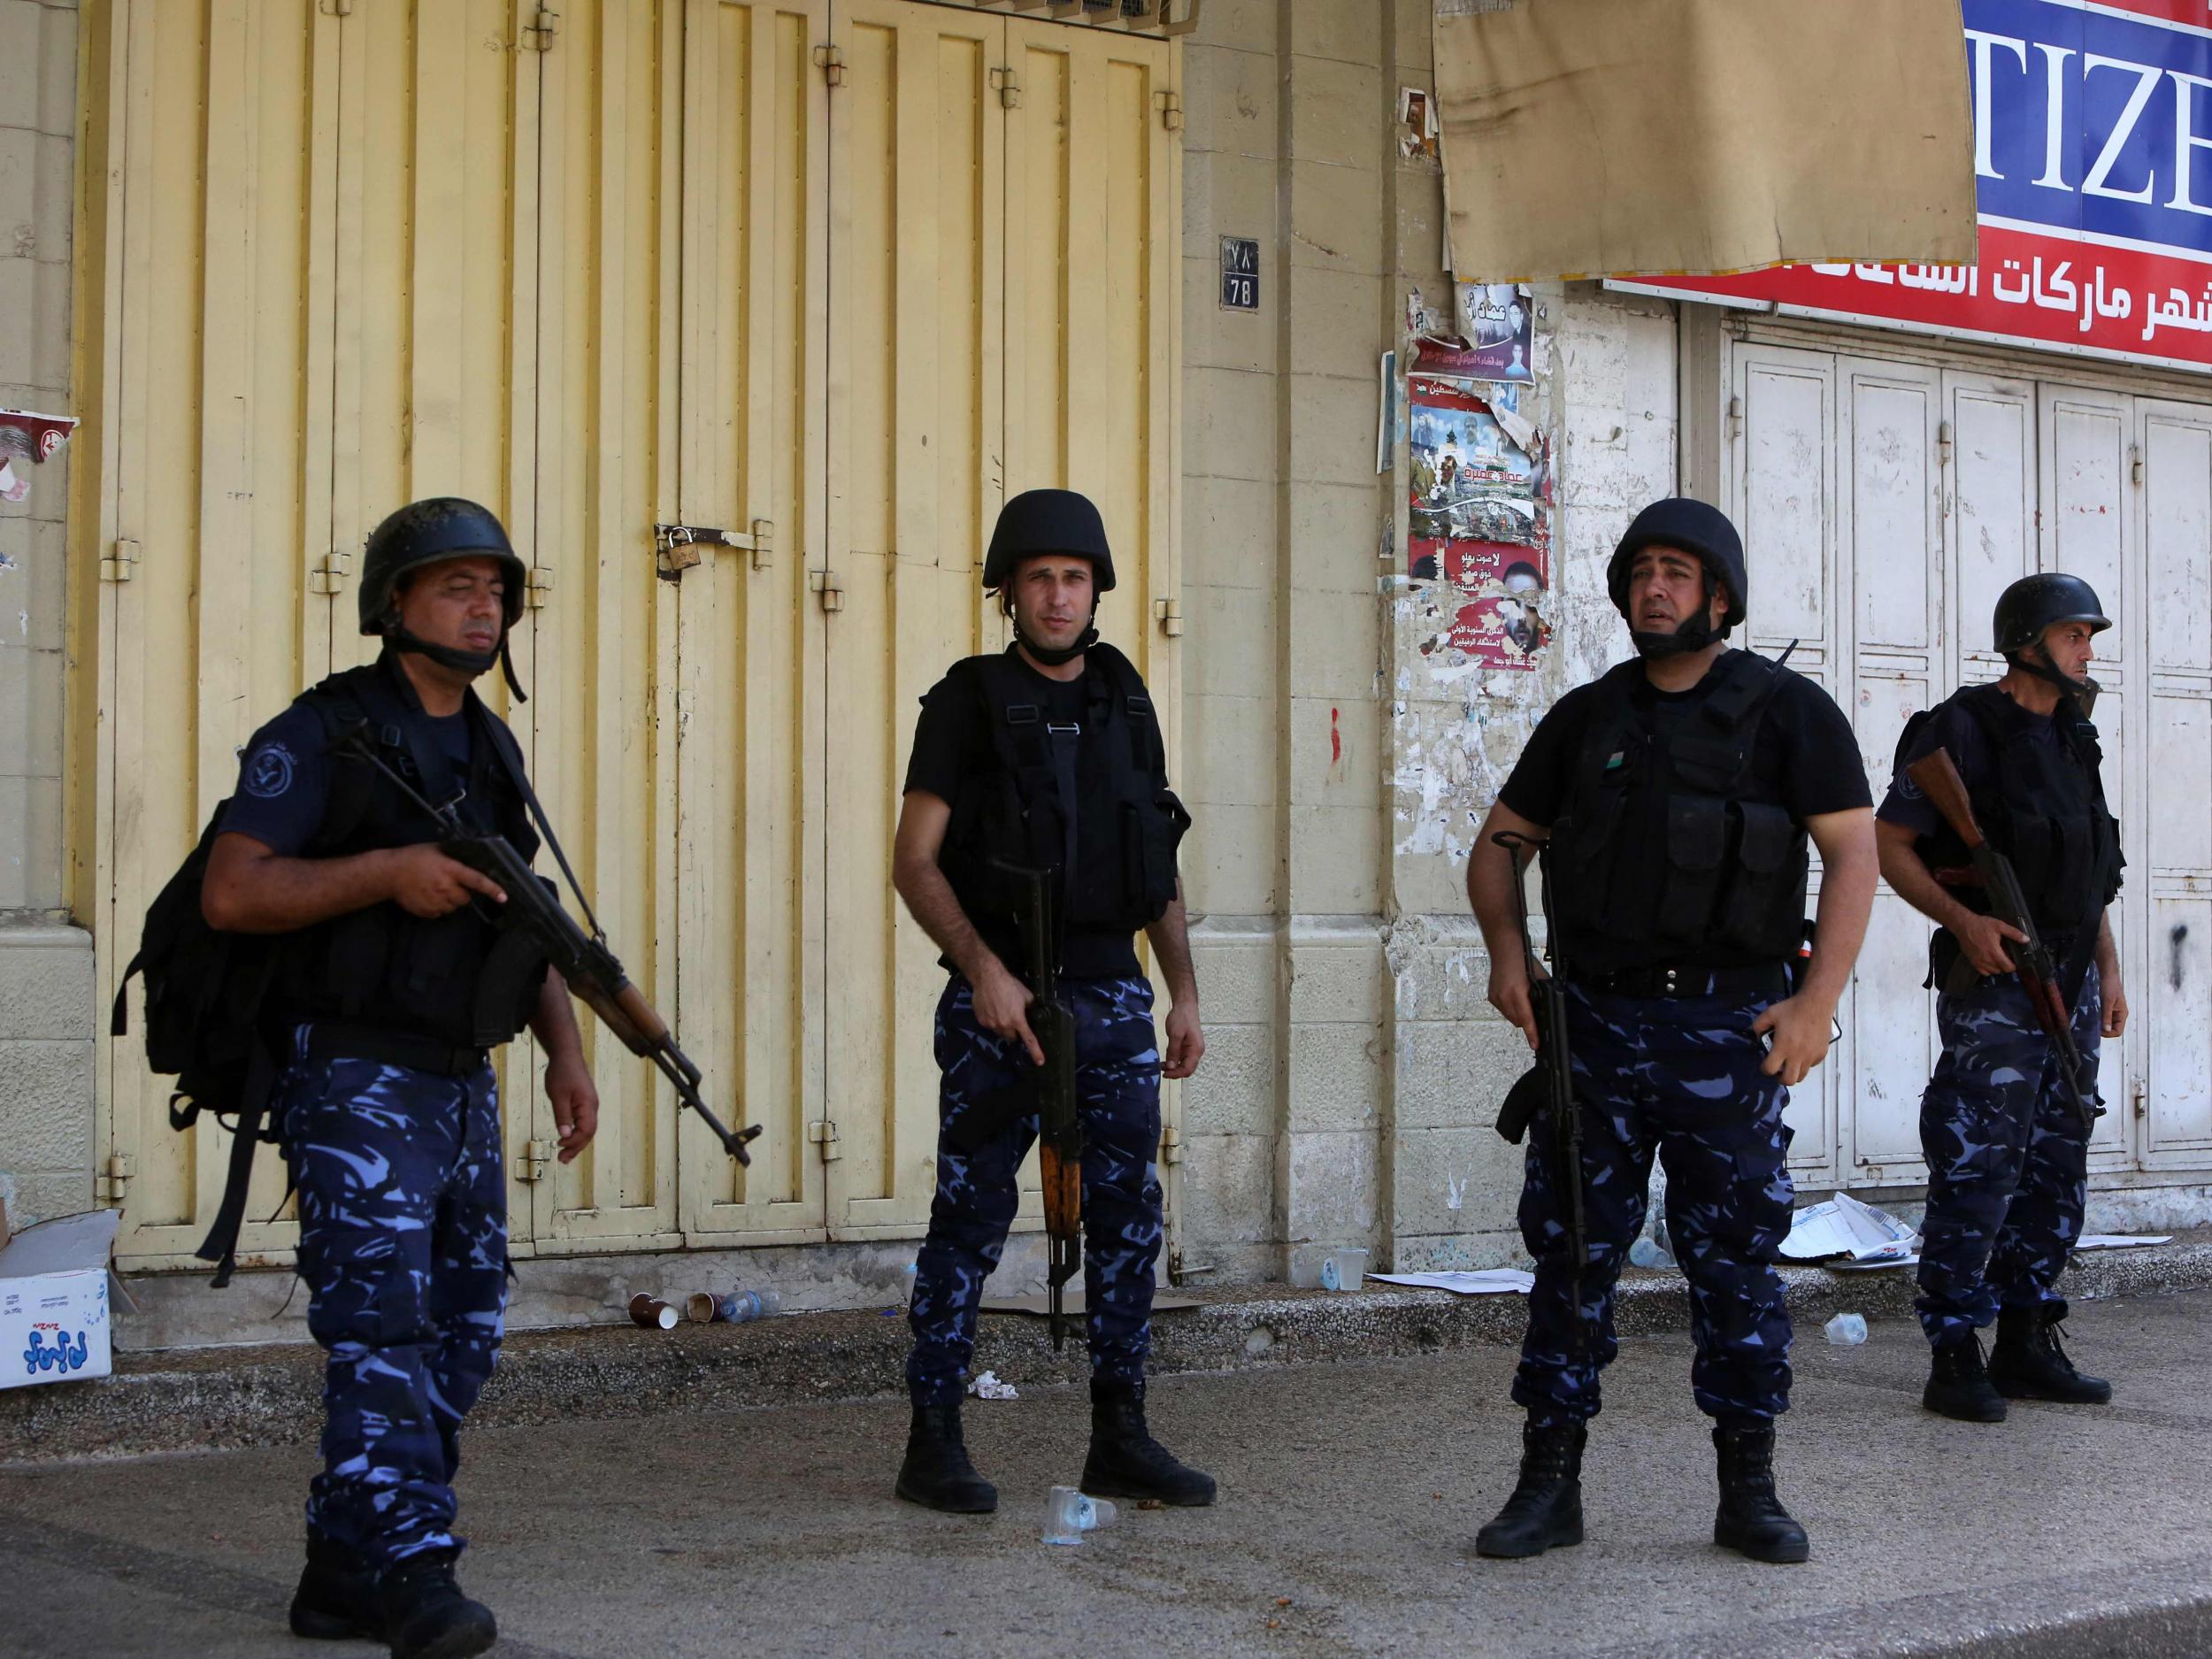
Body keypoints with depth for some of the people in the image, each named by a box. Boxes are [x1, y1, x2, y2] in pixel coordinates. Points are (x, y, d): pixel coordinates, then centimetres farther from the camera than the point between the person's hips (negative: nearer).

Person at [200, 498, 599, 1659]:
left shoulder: (492, 749, 15)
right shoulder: (322, 735, -8)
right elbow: (229, 892, -16)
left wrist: (566, 1050, 11)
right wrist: (387, 871, -23)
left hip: (461, 1084, 8)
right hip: (354, 1081, -8)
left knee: (460, 1334, 9)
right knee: (382, 1322, -15)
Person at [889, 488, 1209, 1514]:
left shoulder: (1124, 701, 12)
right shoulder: (969, 703, -2)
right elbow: (914, 862, -7)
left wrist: (1183, 991, 11)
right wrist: (983, 970, -19)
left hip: (1112, 996, 5)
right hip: (1002, 1001, -5)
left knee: (1129, 1217, 4)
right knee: (970, 1220, -1)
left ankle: (1120, 1440, 14)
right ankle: (933, 1443, 7)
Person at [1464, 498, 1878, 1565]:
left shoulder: (1787, 711, 0)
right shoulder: (1587, 717, 10)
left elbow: (1854, 852, -6)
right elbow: (1499, 843, 17)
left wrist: (1819, 998, -17)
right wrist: (1505, 952, -1)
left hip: (1727, 1025, -3)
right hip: (1596, 1018, 3)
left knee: (1735, 1257, 2)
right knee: (1572, 1249, 4)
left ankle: (1749, 1494, 12)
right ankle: (1548, 1486, 11)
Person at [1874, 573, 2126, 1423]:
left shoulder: (2074, 739, 16)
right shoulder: (1960, 730, -7)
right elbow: (1888, 844, -9)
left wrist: (2108, 969, 17)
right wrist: (1962, 920, -21)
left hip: (2069, 983, 8)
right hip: (1993, 978, -8)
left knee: (2056, 1170, 10)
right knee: (1979, 1169, -9)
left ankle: (2026, 1347, 18)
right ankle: (1954, 1359, -4)